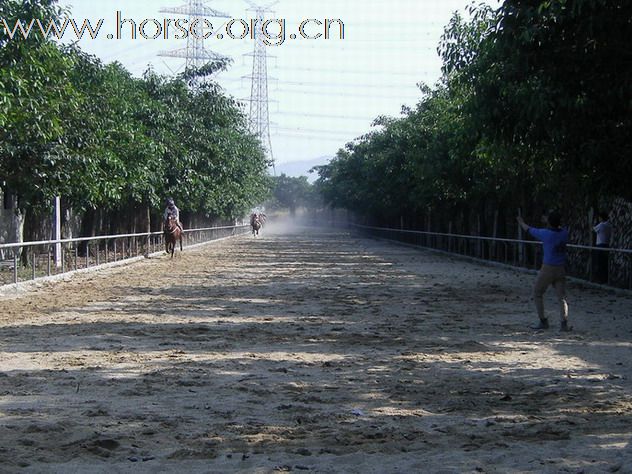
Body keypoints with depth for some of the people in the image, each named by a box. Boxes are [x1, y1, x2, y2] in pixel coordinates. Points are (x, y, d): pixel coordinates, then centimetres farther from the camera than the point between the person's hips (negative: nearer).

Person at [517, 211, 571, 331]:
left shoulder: (545, 234, -11)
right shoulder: (564, 233, 1)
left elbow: (529, 230, 6)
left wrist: (521, 222, 26)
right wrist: (553, 221, 43)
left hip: (548, 269, -4)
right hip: (561, 269, 4)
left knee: (537, 294, 14)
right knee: (562, 298, 2)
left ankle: (543, 321, 11)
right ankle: (564, 323, -15)